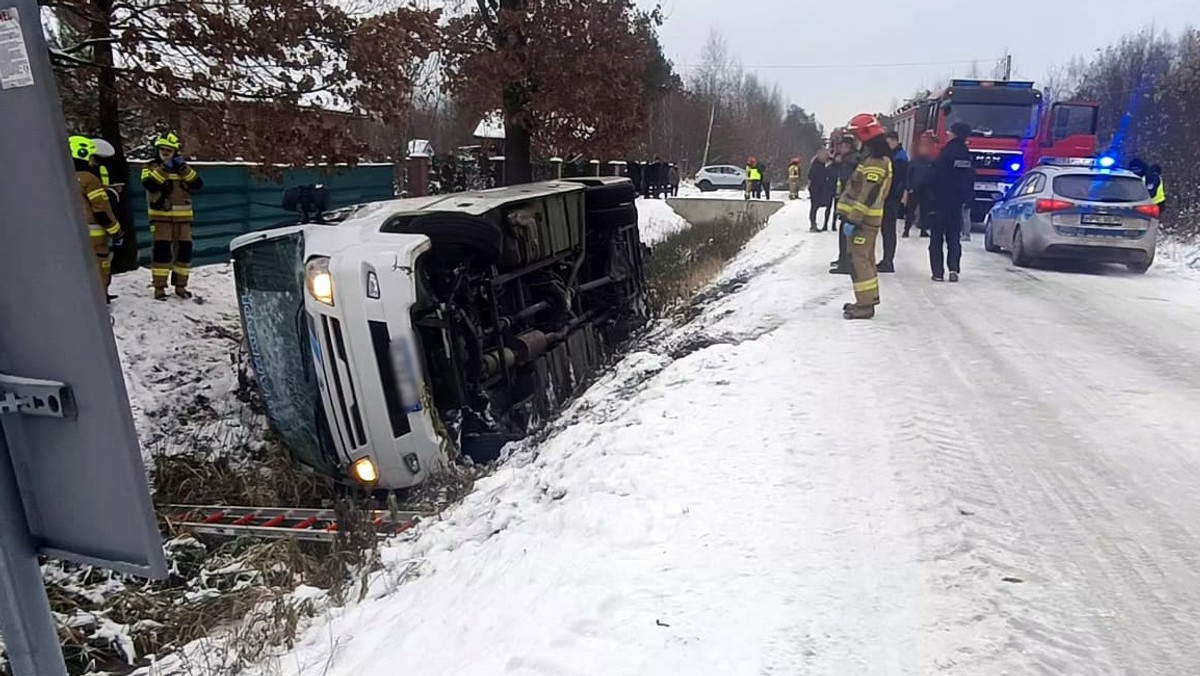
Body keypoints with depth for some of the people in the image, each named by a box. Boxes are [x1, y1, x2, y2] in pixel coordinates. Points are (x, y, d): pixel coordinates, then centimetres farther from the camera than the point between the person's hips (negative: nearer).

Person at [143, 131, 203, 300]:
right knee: (162, 250, -10)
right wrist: (163, 169, -19)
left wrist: (184, 168, -13)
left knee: (184, 250, 4)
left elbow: (198, 184, -4)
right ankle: (159, 287, -5)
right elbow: (149, 185, -17)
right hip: (161, 217, -3)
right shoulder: (151, 167, 2)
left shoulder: (183, 168, 11)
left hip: (182, 217, 3)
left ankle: (180, 285, 16)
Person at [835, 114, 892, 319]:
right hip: (867, 219, 11)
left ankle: (865, 305, -7)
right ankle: (868, 298, 28)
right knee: (865, 258, 18)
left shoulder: (875, 162, -17)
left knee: (859, 260, -9)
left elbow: (866, 196, -23)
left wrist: (852, 220, -23)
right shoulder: (877, 159, 16)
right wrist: (851, 216, 21)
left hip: (863, 220, -11)